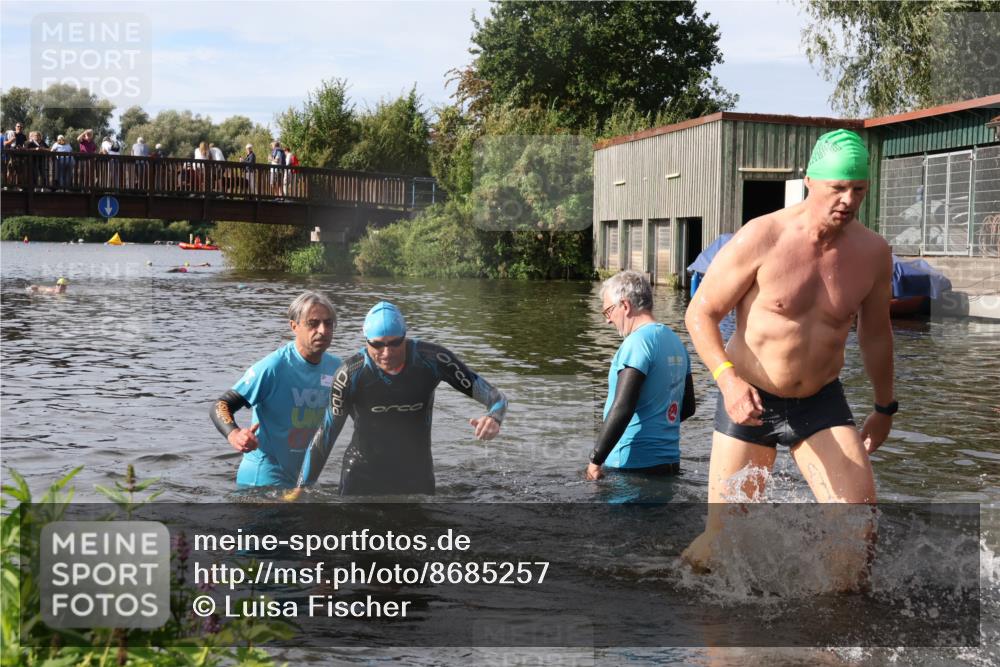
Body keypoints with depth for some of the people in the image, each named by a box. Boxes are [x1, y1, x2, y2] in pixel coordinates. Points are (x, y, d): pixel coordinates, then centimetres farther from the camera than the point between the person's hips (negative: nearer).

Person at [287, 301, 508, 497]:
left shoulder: (432, 360, -17)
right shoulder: (350, 375, -19)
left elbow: (495, 397, -15)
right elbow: (326, 434, -11)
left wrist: (493, 417, -38)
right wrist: (300, 488, -13)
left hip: (417, 476, 2)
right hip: (361, 477, -2)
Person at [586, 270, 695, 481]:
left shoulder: (638, 343, -15)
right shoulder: (675, 341, 12)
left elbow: (622, 408, -22)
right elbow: (688, 407, 20)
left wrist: (596, 461, -17)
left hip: (632, 465, -9)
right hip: (670, 463, 9)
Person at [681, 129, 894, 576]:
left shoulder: (873, 253, -3)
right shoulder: (761, 239, -15)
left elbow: (875, 332, 13)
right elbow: (700, 313, -10)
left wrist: (885, 407, 22)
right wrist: (728, 379, -25)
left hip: (821, 402, 3)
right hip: (747, 399, -3)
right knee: (720, 546, 0)